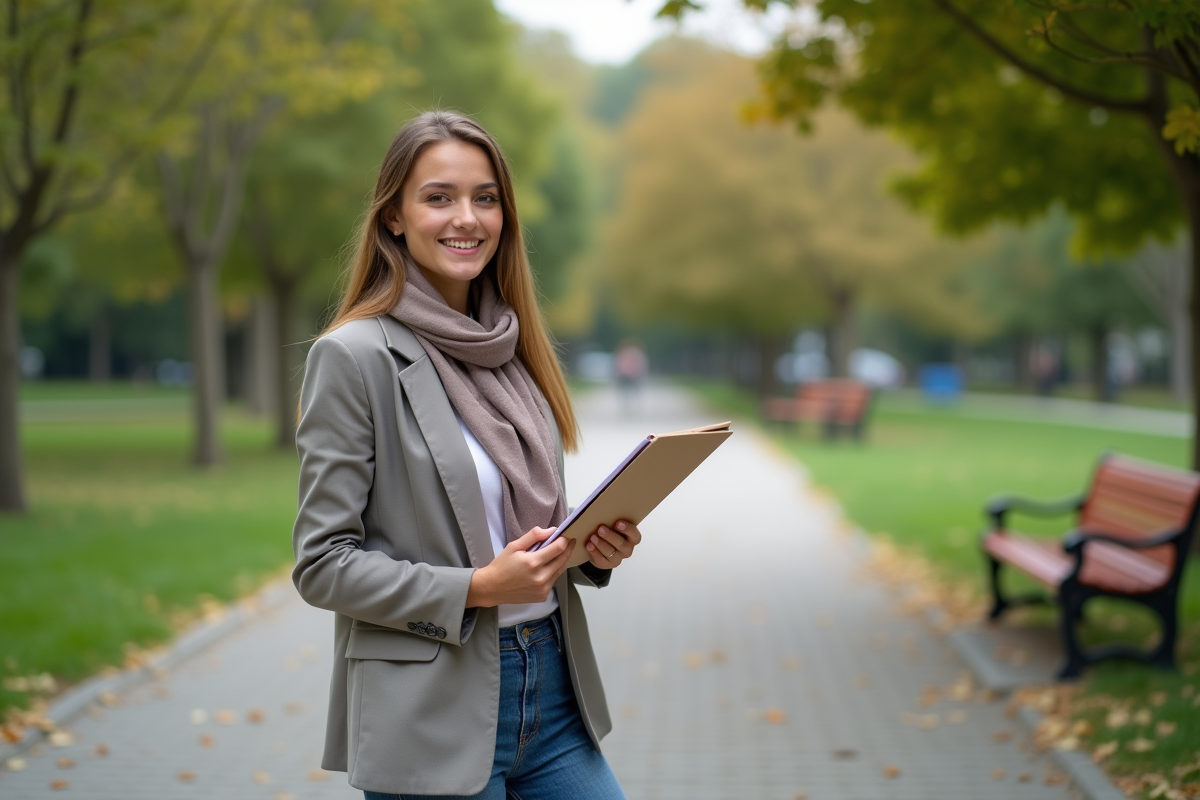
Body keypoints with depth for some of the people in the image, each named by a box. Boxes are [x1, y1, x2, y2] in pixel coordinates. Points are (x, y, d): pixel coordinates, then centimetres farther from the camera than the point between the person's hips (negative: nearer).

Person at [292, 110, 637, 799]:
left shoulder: (513, 346, 9)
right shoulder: (353, 355, -10)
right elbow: (323, 564, -11)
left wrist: (596, 548, -1)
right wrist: (477, 588, -20)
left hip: (551, 687, 6)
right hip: (433, 714, -6)